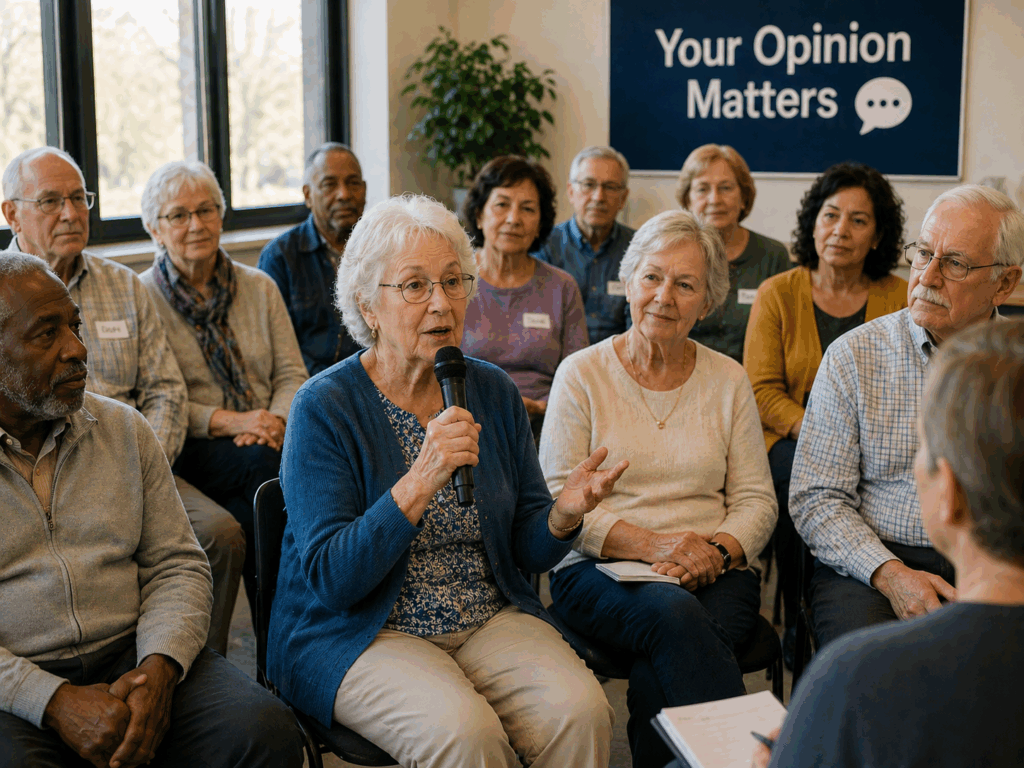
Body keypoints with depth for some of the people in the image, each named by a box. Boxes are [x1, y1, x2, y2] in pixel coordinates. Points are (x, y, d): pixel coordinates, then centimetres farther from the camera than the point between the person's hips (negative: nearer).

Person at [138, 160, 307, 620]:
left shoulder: (259, 288, 15)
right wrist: (228, 421, -18)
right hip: (187, 451, -3)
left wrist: (274, 420, -12)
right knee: (262, 464, -33)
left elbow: (292, 374, 10)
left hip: (266, 442, 3)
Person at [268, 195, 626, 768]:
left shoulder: (494, 393, 5)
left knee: (580, 710, -23)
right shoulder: (324, 408, -10)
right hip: (358, 635, -4)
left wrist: (564, 515, -15)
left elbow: (528, 551, 8)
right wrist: (418, 484, -31)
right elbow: (330, 579, -18)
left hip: (490, 621, 4)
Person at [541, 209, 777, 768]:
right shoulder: (581, 375, 5)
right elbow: (557, 501, -3)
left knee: (664, 665, -33)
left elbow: (756, 500, 9)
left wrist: (718, 548, -13)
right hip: (600, 573, -1)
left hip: (715, 575, 2)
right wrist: (651, 544, -17)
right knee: (672, 613, -35)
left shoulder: (728, 381, 12)